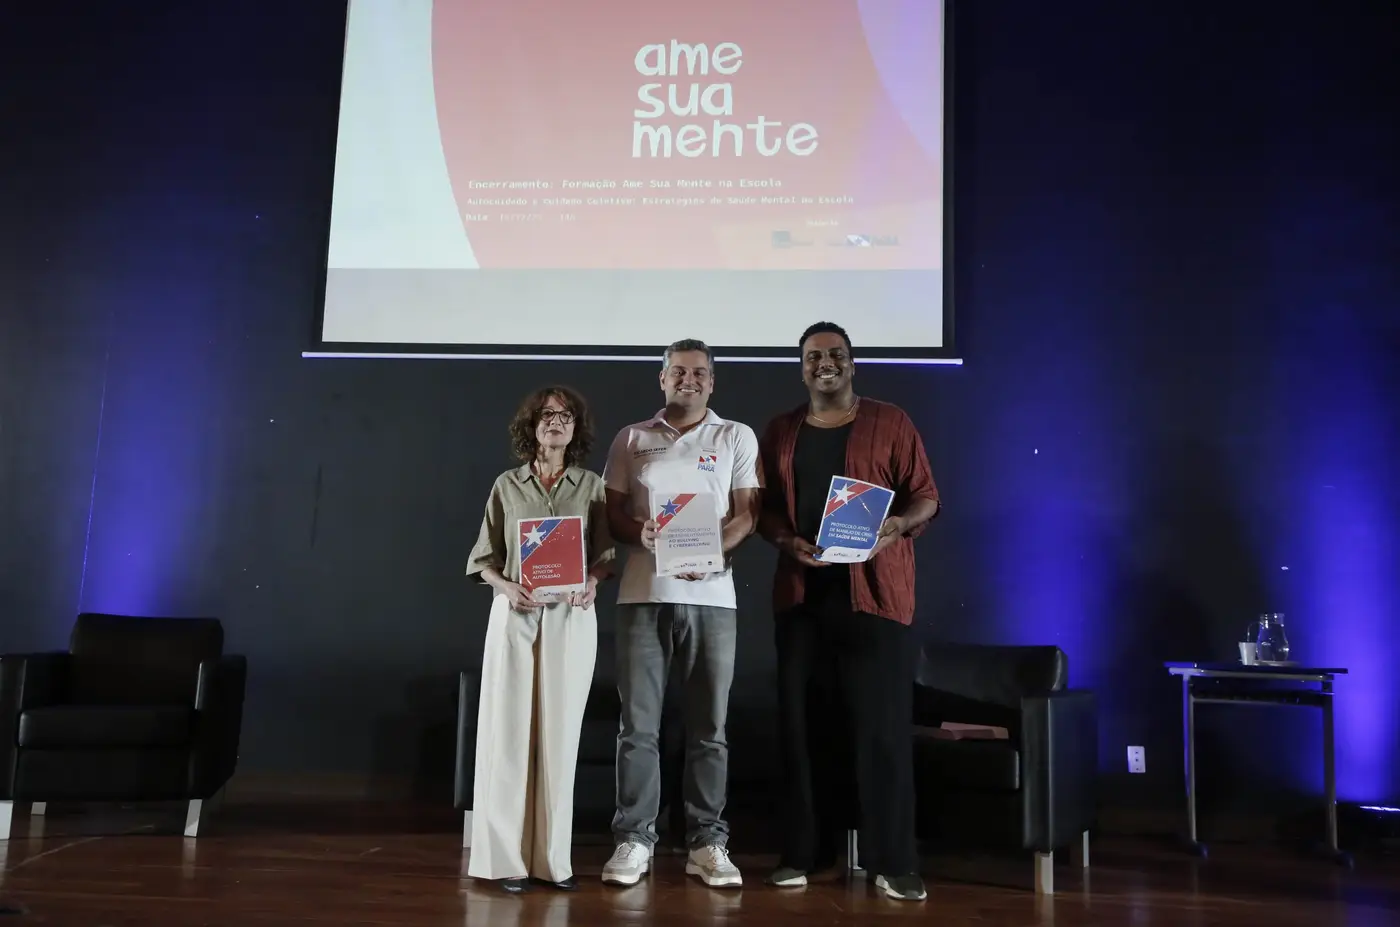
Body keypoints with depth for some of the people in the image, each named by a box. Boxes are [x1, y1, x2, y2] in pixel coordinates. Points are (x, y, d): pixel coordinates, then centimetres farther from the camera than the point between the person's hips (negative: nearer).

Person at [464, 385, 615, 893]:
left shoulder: (592, 486, 8)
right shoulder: (507, 485, 8)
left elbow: (604, 554, 8)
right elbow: (484, 557, 8)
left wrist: (591, 583, -12)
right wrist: (506, 586, -11)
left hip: (571, 619, 0)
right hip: (514, 615, 0)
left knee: (559, 733, 1)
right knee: (508, 731, -2)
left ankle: (553, 857, 9)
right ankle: (508, 856, 5)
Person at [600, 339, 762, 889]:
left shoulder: (736, 437, 9)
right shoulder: (631, 440, 13)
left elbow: (747, 514, 3)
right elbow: (612, 512, 12)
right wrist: (638, 533, -10)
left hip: (711, 596, -1)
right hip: (643, 594, 1)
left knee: (709, 728, 4)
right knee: (638, 725, 2)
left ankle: (706, 843, 12)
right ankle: (634, 840, 11)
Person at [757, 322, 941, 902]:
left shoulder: (890, 423, 6)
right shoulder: (780, 433, 14)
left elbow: (926, 495, 4)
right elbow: (762, 505, 12)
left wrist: (899, 524, -16)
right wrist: (785, 539, -8)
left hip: (875, 593, -3)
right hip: (801, 592, 3)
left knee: (882, 726, -4)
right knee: (802, 724, 5)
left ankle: (892, 862, 4)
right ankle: (804, 852, 15)